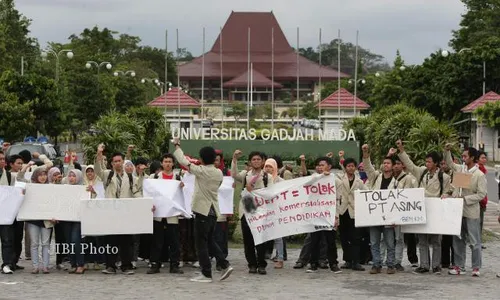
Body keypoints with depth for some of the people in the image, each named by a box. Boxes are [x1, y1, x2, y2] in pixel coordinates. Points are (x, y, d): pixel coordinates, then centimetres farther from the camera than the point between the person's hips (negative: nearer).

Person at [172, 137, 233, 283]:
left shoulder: (201, 171, -13)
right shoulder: (219, 173, 5)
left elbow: (183, 161, -7)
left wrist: (177, 145, 9)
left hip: (202, 210, -7)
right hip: (213, 210, 7)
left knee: (201, 242, 0)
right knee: (209, 240, 18)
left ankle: (206, 274, 2)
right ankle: (225, 265, 9)